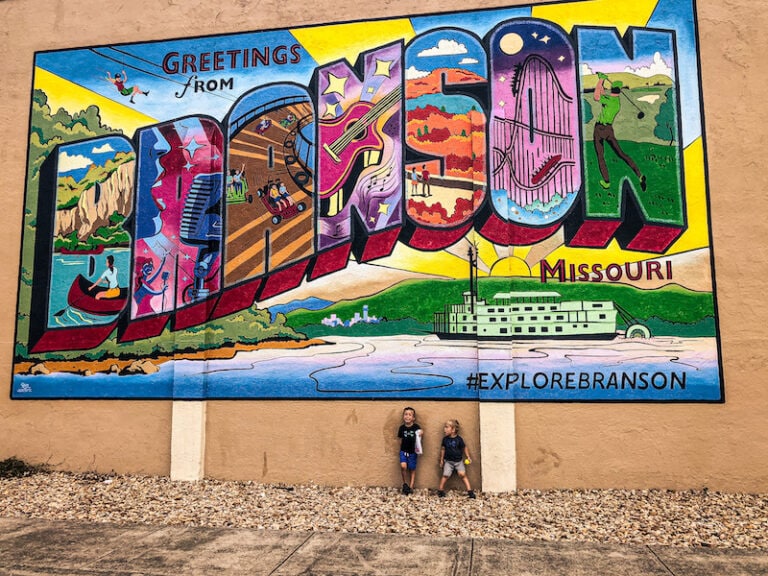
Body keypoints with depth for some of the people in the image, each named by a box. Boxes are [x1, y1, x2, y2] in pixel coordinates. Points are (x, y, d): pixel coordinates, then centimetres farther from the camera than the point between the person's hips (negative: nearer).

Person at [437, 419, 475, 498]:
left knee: (462, 474, -11)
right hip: (448, 461, 1)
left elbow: (464, 448, 2)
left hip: (458, 461, -1)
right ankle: (440, 490, 9)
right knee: (446, 475, -7)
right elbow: (443, 449, 8)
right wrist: (441, 460, 10)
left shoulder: (459, 439, -10)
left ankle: (470, 491, -3)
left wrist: (468, 457, -2)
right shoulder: (445, 439, -3)